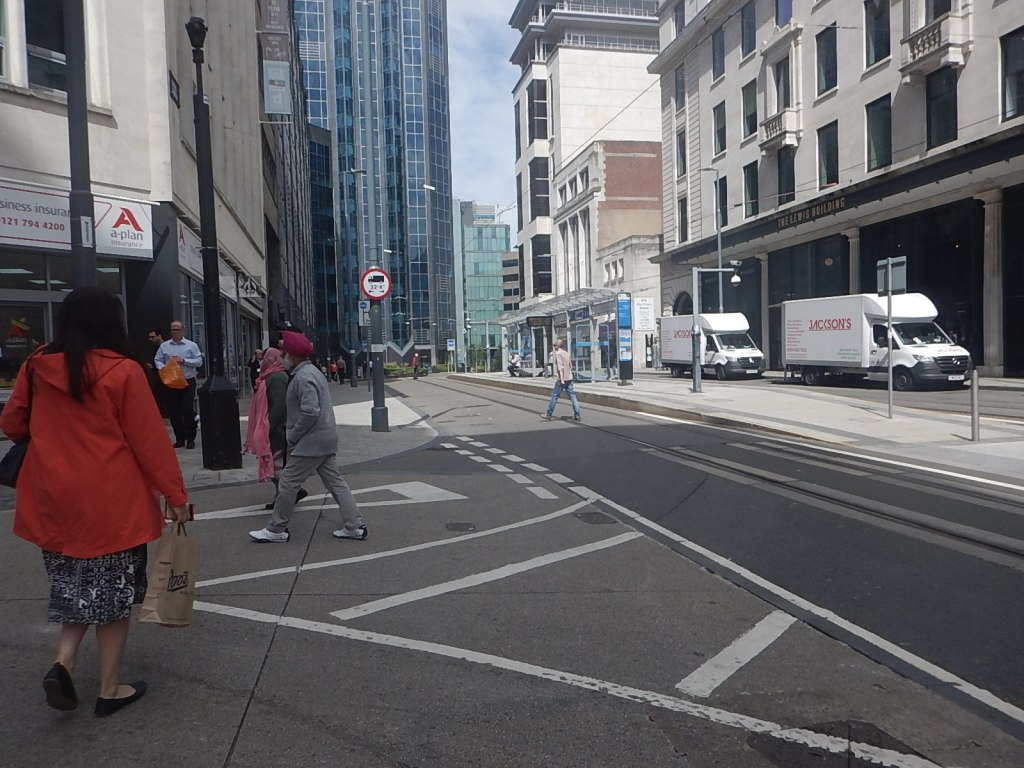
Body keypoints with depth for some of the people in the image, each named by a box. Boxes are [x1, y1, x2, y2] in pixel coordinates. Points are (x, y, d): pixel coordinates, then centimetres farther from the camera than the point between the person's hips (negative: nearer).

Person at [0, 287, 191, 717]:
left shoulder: (37, 368, 1)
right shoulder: (122, 371, -14)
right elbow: (150, 440, -12)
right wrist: (176, 495, -4)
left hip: (54, 502, 5)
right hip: (112, 503, -5)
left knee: (77, 584, 23)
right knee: (111, 590, 8)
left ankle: (63, 661, 7)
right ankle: (110, 689, 18)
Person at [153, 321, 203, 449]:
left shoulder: (191, 345, 3)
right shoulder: (164, 346, 10)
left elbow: (199, 361, -3)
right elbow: (157, 360, 10)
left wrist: (183, 360, -12)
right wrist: (161, 367, -10)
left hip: (187, 382, -3)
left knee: (188, 411, -7)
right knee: (173, 412, 5)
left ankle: (190, 438, 5)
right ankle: (180, 438, 16)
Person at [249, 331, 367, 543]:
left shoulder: (303, 377, -17)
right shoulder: (311, 371, 15)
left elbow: (310, 412, -26)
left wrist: (292, 436, -15)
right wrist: (294, 434, 17)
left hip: (311, 441, -10)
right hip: (326, 439, 10)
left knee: (287, 483, 0)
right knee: (335, 481, 11)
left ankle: (276, 531, 12)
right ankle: (354, 526, 13)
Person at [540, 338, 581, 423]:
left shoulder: (558, 353, -9)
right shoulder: (566, 353, 15)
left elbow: (560, 367, -17)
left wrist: (561, 379, -21)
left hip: (561, 379, -7)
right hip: (569, 378, 7)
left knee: (554, 396, 1)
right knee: (572, 396, 3)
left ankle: (548, 415, 8)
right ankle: (577, 415, -2)